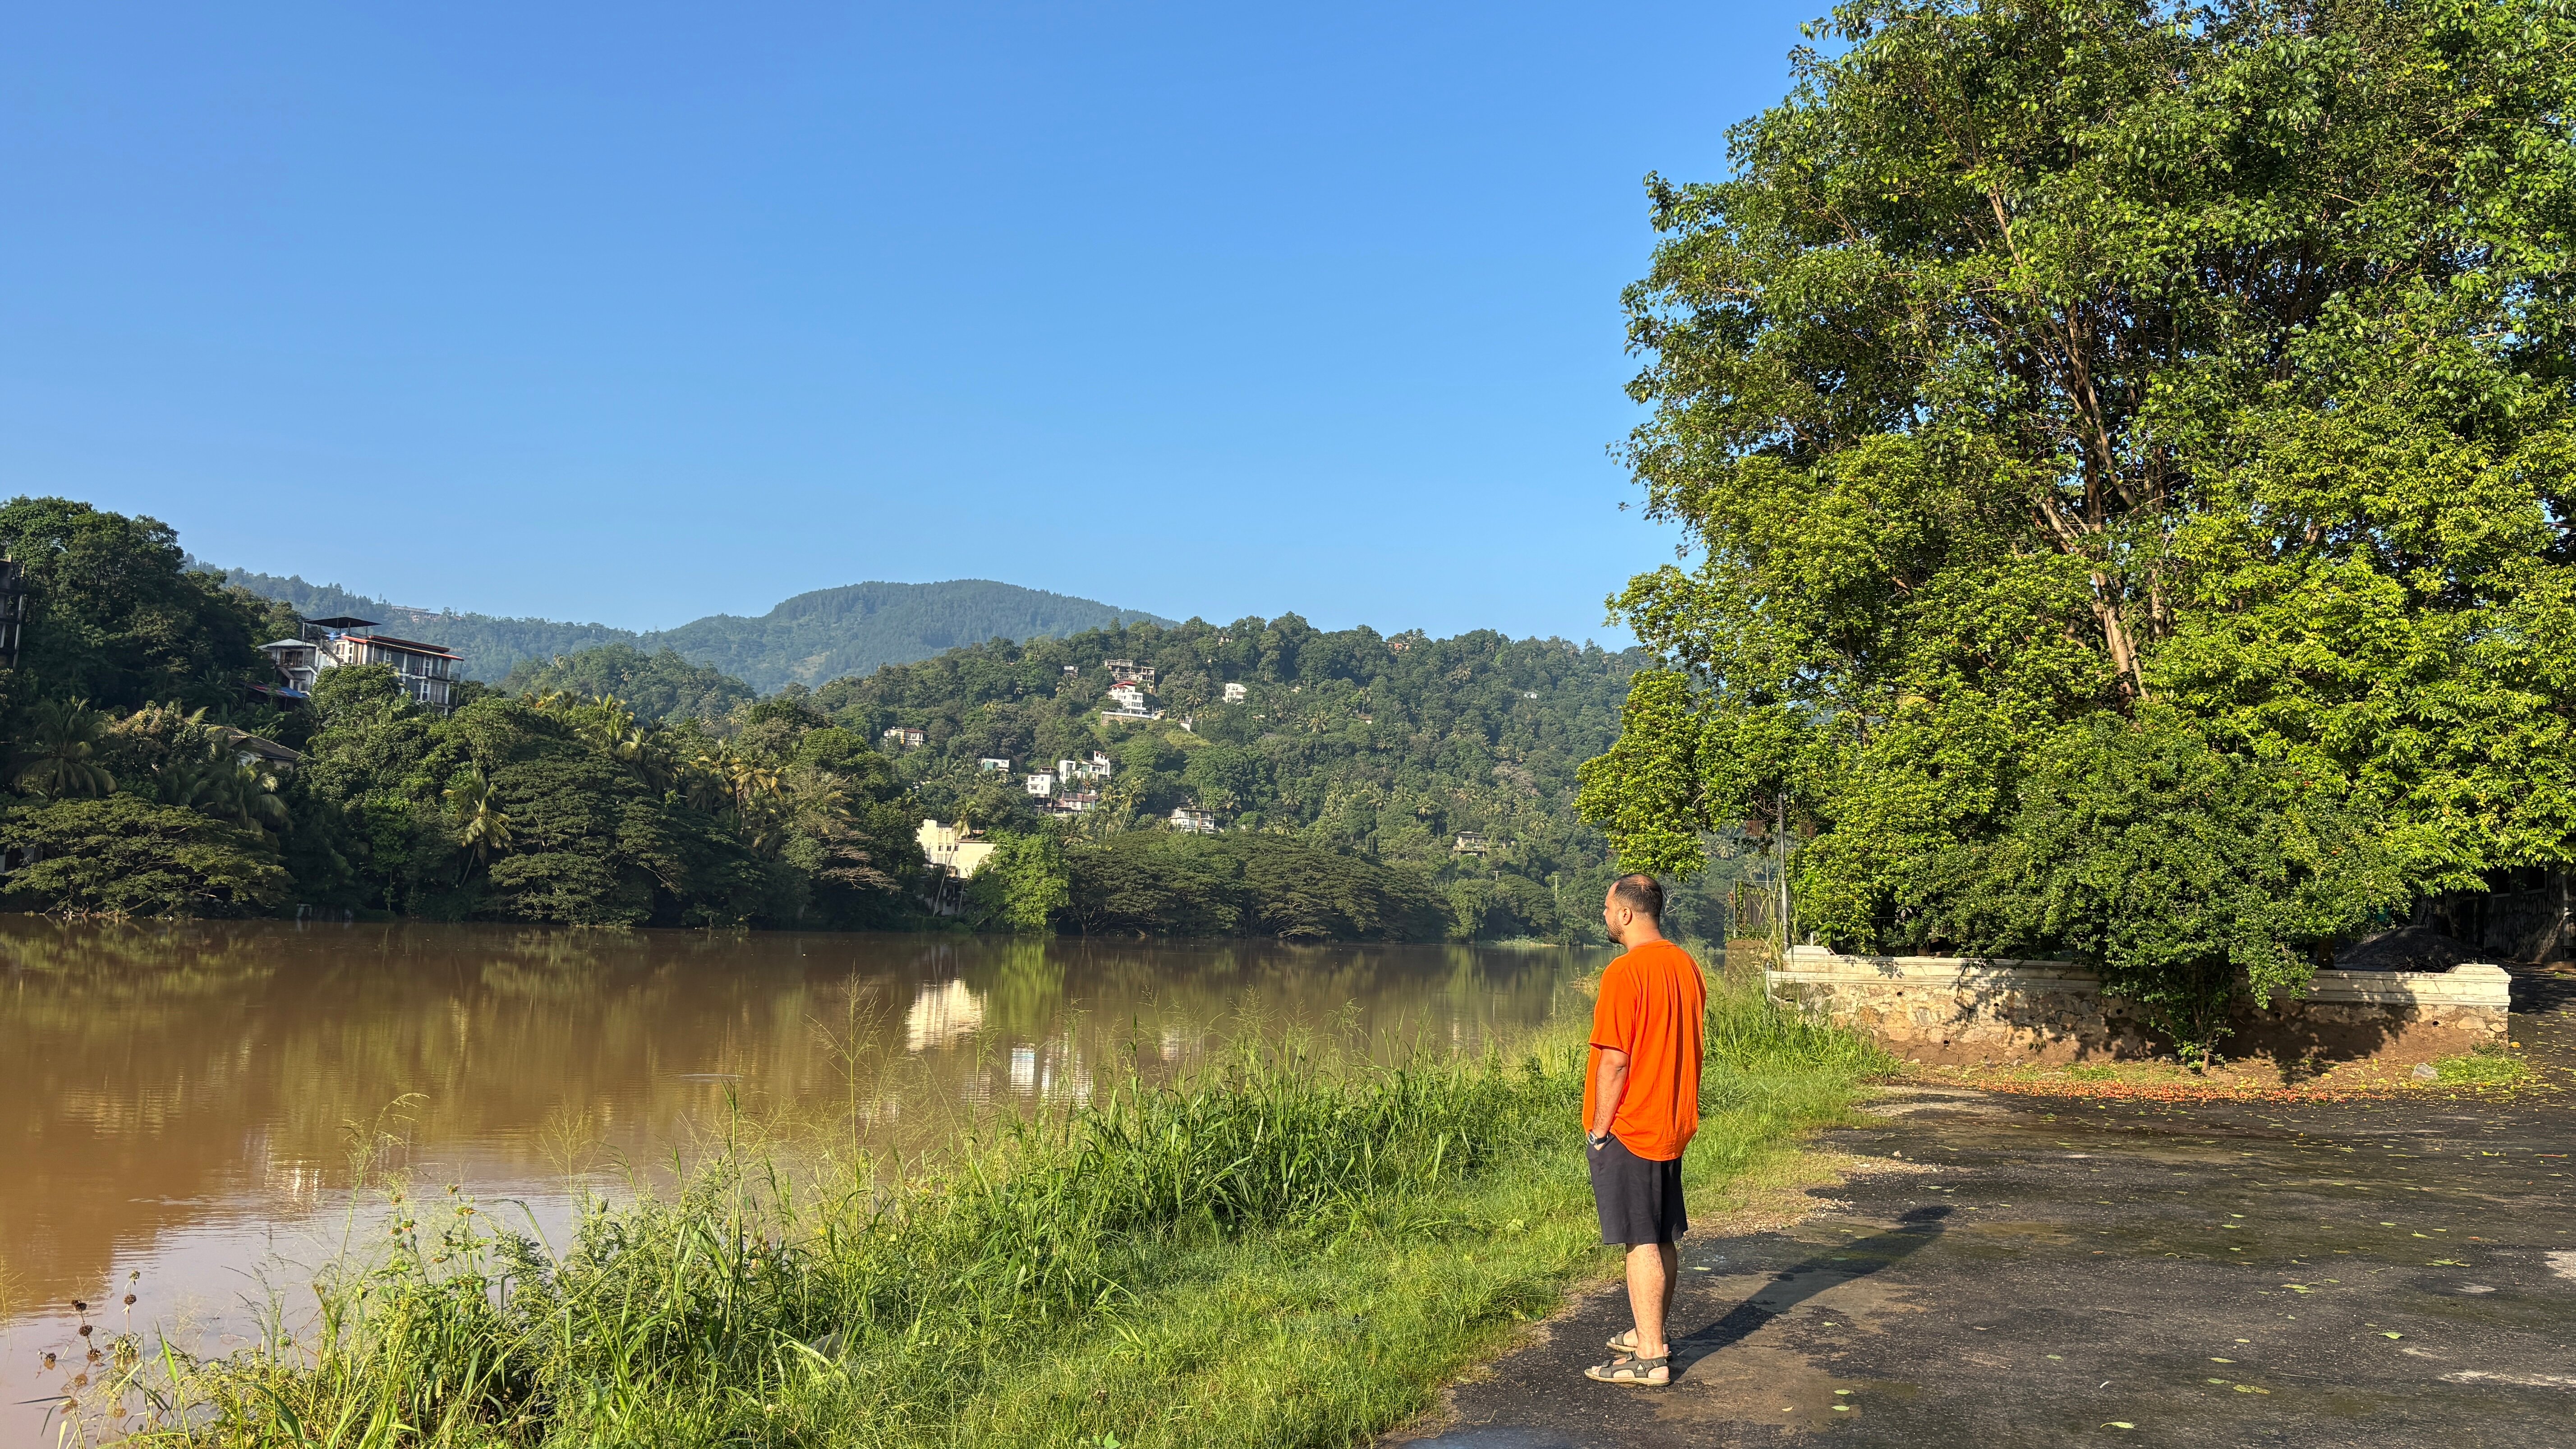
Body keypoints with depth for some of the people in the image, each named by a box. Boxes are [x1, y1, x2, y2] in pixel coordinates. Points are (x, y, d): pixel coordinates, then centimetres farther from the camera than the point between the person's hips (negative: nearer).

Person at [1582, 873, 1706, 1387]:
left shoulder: (1626, 972, -19)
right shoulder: (1686, 965, 8)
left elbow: (1615, 1060, -20)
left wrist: (1598, 1129, -12)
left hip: (1629, 1130, -9)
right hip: (1674, 1126, 9)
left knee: (1640, 1242, -3)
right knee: (1664, 1238, 16)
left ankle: (1649, 1358, 2)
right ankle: (1652, 1336, 27)